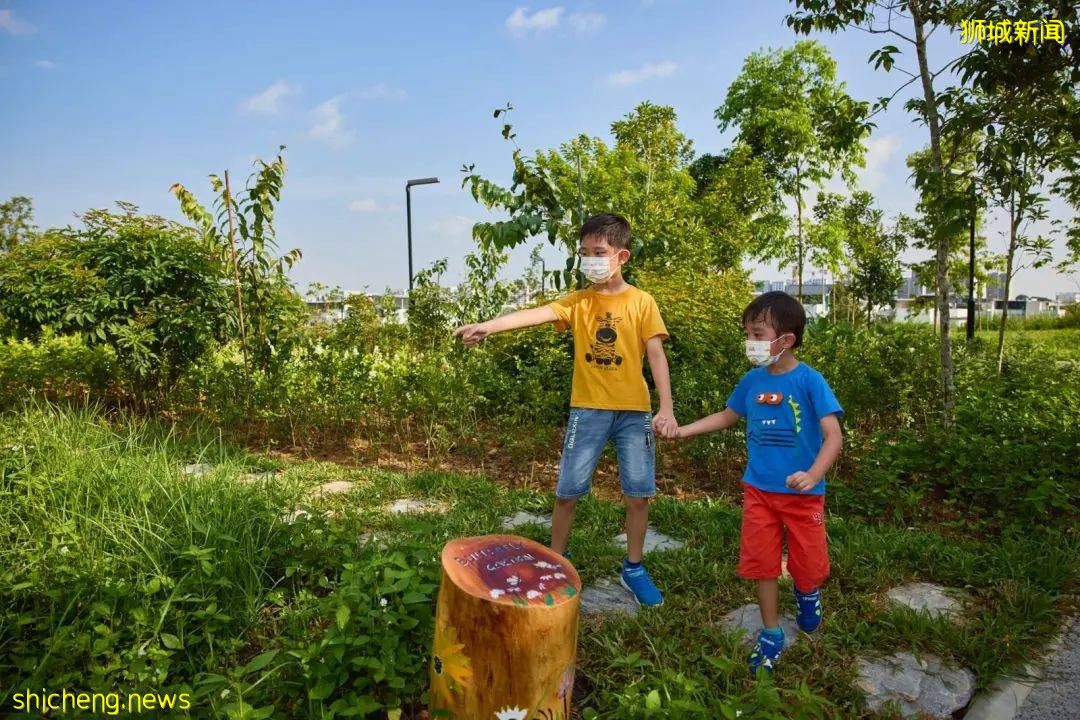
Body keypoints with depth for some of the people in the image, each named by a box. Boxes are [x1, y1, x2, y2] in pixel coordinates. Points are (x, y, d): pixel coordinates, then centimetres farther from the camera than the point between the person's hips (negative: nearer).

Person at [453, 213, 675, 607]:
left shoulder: (641, 302, -1)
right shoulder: (578, 301, 2)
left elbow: (656, 355, -4)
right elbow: (535, 314, -15)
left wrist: (666, 407, -14)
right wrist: (488, 326, -32)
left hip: (633, 411, 0)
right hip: (588, 409, 1)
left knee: (638, 495, 5)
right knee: (567, 492, 5)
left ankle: (633, 568, 26)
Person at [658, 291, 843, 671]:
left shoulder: (809, 381, -16)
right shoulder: (752, 380, -1)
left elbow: (833, 435, -20)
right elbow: (727, 416, 16)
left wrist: (813, 475, -36)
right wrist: (683, 430, 8)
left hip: (803, 493, -3)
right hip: (759, 489, 3)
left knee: (809, 565, 10)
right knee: (762, 563, 8)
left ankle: (807, 593, 46)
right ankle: (771, 634, 27)